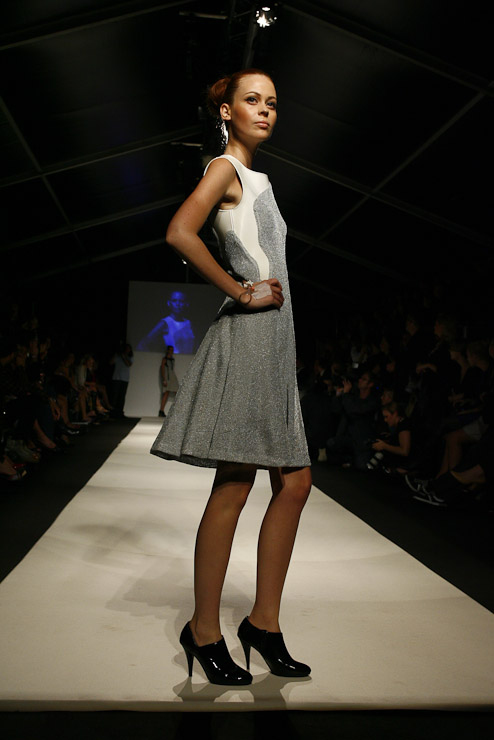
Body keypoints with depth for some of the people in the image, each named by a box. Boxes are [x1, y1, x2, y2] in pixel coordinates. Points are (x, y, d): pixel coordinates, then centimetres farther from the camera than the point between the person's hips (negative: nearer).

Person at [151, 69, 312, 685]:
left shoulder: (257, 179, 25)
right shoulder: (225, 167, -2)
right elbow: (179, 233, -20)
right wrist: (241, 292, -14)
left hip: (274, 341, 9)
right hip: (245, 336, -9)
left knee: (294, 484, 6)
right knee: (233, 488, -6)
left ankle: (264, 623, 17)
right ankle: (204, 631, 9)